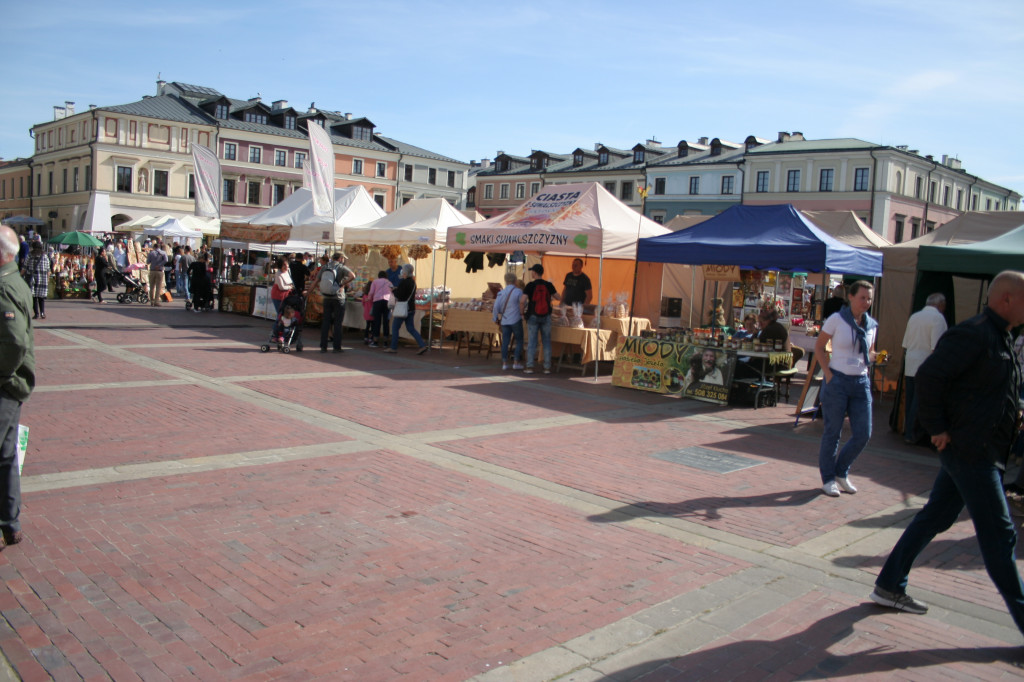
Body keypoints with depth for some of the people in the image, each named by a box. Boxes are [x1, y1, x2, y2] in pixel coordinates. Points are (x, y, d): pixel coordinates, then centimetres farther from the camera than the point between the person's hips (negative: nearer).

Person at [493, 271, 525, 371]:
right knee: (519, 341, 7)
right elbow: (523, 306, -7)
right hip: (516, 320, -4)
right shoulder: (518, 292, -8)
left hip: (504, 321, 4)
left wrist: (495, 318, 12)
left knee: (505, 341, 7)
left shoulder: (501, 293, 2)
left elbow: (496, 306, 2)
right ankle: (516, 362, 3)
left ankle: (504, 363, 7)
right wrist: (521, 314, 12)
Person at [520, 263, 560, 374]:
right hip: (546, 317, 2)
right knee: (547, 342, 8)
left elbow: (522, 300, -17)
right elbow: (559, 298, 7)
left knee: (531, 342, 3)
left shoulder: (530, 285, -8)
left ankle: (529, 367, 2)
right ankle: (547, 367, 8)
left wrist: (522, 311, 0)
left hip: (533, 316, -2)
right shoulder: (549, 285, 0)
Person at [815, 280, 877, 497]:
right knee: (832, 432, 3)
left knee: (863, 434, 4)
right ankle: (828, 479, 18)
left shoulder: (871, 325, 7)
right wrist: (828, 374, -9)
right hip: (838, 381, -5)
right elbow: (818, 347, -1)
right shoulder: (837, 320, -7)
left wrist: (876, 357, -1)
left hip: (861, 383, 5)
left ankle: (841, 472, 26)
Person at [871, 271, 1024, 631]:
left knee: (935, 518, 14)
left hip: (979, 450, 10)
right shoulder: (974, 334, -18)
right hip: (970, 452, -10)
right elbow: (930, 374, -24)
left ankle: (889, 586, 24)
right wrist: (937, 429, -20)